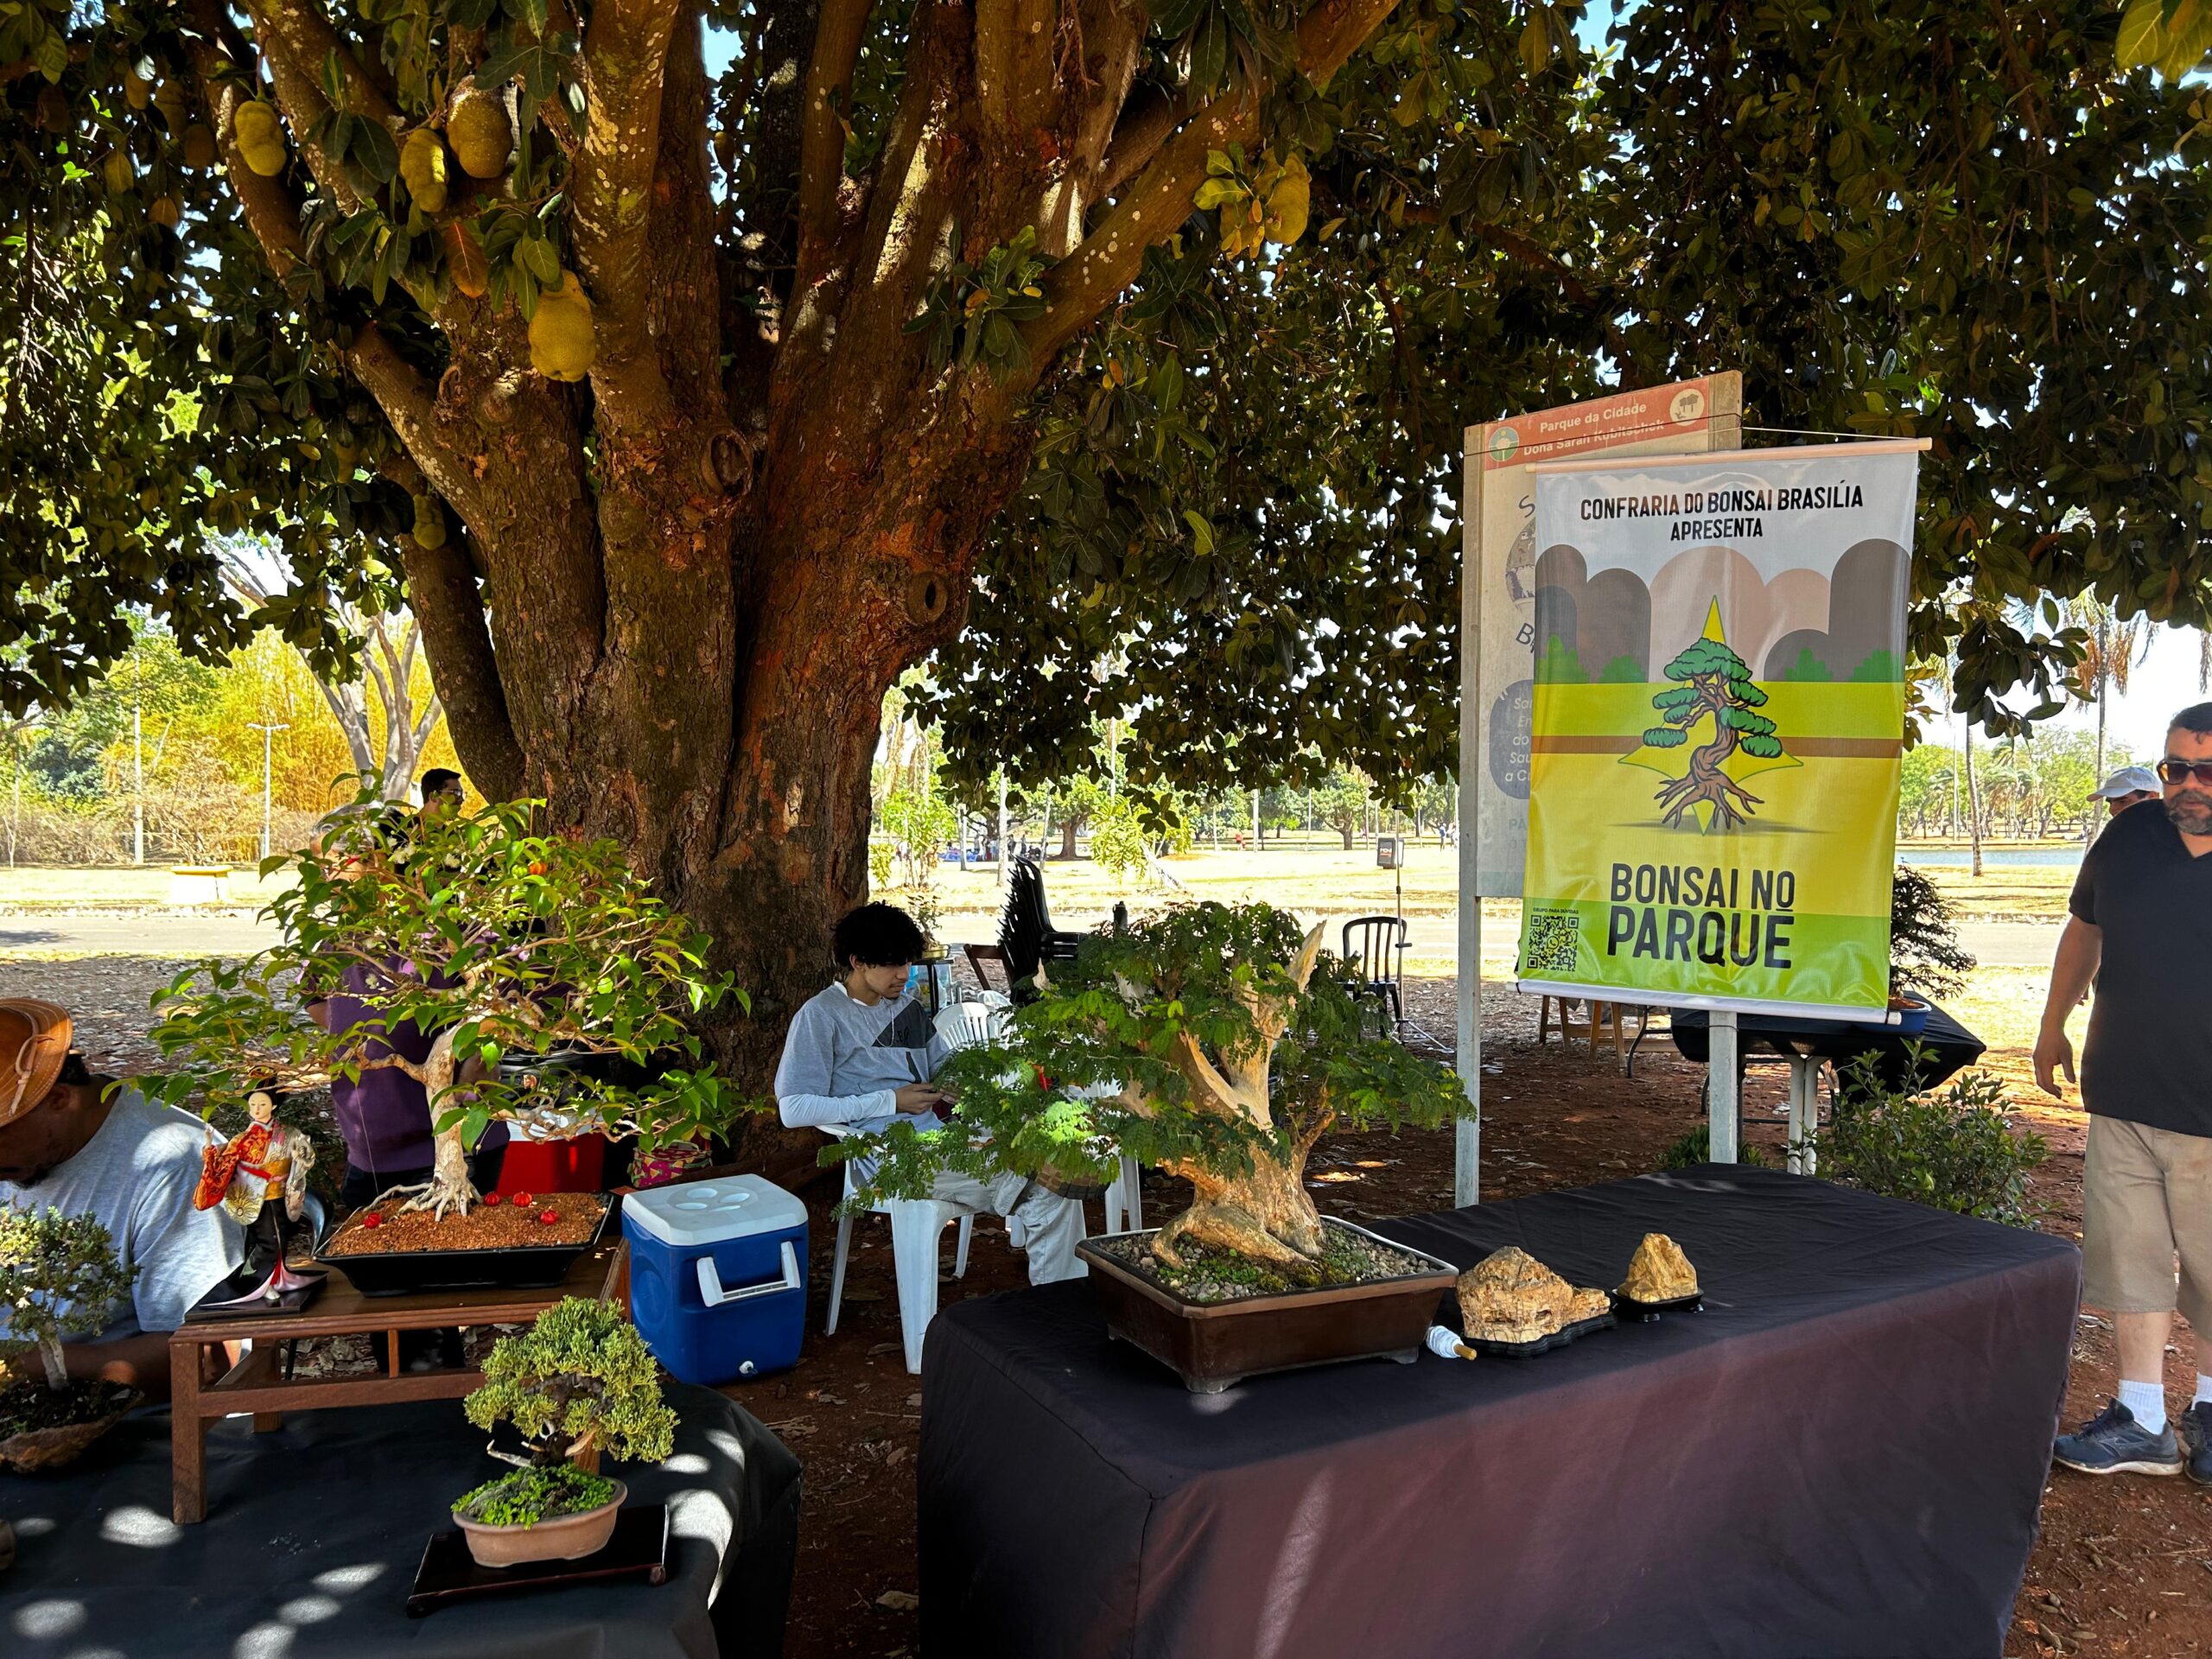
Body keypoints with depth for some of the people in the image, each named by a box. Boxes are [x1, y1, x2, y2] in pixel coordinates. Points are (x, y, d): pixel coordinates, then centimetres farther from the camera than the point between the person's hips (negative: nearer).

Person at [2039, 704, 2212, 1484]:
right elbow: (2085, 929, 15)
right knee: (2131, 1258, 8)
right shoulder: (2131, 836, 1)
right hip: (2123, 1098, 3)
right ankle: (2142, 1422, 18)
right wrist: (2053, 1026, 20)